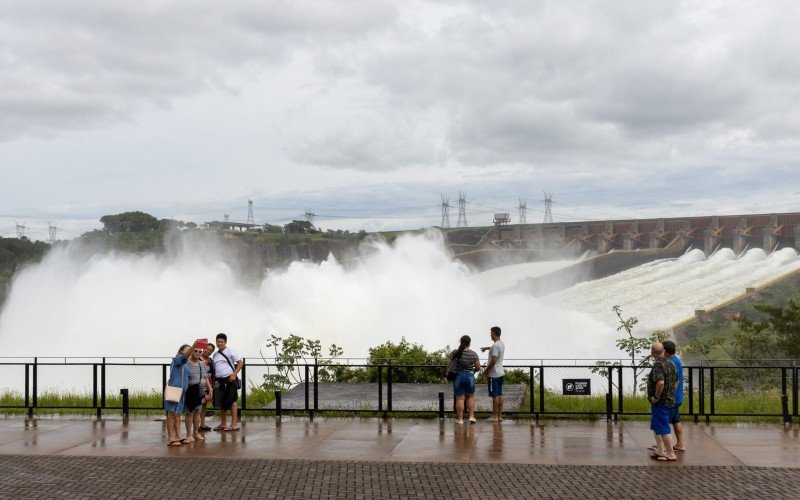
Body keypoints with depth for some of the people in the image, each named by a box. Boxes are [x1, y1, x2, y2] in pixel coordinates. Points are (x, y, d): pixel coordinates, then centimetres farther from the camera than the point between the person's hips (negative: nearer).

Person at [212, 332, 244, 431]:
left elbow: (240, 363, -7)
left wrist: (234, 374, -16)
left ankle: (234, 424, -5)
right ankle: (223, 424, 18)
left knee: (231, 401, -7)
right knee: (221, 403, 10)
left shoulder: (231, 351, -3)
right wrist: (212, 380, 9)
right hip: (219, 381, 7)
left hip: (229, 380, -7)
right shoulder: (215, 355, 15)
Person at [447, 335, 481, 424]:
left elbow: (449, 366, -2)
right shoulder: (473, 354, -3)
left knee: (460, 398, 3)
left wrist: (448, 373, 18)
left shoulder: (455, 353, -7)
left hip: (458, 376, -1)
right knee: (470, 397, 16)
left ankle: (460, 419, 4)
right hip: (470, 376, 1)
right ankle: (471, 416, 7)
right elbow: (478, 367, -1)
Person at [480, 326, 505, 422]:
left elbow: (493, 360, -23)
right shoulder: (501, 344, 12)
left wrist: (487, 369, -10)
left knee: (495, 395, -6)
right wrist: (486, 348, 54)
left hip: (494, 374, -9)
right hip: (501, 373, 9)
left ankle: (495, 416, -4)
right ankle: (500, 416, 12)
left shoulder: (495, 345, -18)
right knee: (500, 394, 10)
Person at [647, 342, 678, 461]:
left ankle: (671, 454, 0)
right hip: (669, 400, 10)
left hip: (660, 401, -10)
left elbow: (660, 383, -33)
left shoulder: (658, 365, -20)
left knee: (663, 429, -4)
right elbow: (676, 381, 19)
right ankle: (660, 451, 23)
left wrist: (656, 397, -21)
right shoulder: (670, 363, 10)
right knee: (656, 427, 19)